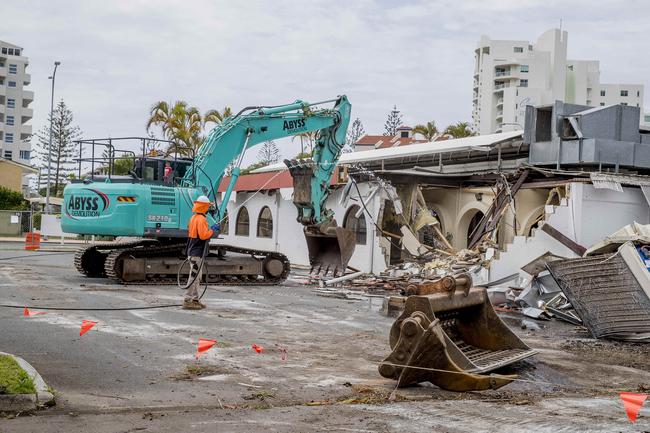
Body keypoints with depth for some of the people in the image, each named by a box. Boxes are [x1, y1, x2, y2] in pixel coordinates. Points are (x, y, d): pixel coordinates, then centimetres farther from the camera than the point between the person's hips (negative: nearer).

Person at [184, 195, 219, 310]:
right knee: (194, 276, -8)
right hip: (197, 253, -10)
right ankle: (188, 300, -7)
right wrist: (212, 230, -9)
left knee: (197, 277, 15)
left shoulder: (193, 218, 16)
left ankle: (195, 299, 20)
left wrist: (210, 229, 15)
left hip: (193, 252, 10)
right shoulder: (201, 219, -17)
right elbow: (203, 235, -24)